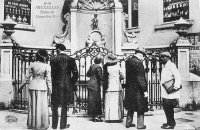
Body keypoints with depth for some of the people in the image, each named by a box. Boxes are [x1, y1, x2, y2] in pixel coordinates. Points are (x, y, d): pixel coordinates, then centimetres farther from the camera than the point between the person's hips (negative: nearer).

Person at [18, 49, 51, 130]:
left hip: (33, 87, 3)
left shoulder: (32, 65, -1)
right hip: (42, 87, -3)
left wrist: (21, 86, 11)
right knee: (41, 106, 6)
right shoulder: (47, 66, -8)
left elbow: (27, 77, 2)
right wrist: (50, 90, 1)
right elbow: (48, 80, -7)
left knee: (32, 106, 12)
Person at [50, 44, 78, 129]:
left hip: (56, 86, -1)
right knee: (64, 105, 11)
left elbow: (51, 73, -7)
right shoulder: (71, 60, -1)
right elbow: (75, 73, -3)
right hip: (67, 85, 2)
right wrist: (72, 84, 7)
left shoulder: (54, 60, -6)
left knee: (55, 106, 9)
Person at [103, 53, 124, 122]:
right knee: (117, 103, 9)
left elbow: (104, 77, -5)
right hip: (117, 87, 0)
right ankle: (118, 117, 13)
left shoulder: (106, 67, -6)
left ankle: (109, 117, 6)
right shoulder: (117, 66, -4)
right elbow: (122, 77, 0)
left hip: (109, 88, 0)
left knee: (109, 103, 5)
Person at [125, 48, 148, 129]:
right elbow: (141, 78, -20)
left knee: (130, 108, 18)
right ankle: (140, 125, 12)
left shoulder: (128, 61, 5)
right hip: (138, 89, -7)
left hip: (129, 89, 8)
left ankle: (129, 123, 26)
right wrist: (145, 90, -16)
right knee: (140, 108, 5)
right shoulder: (138, 63, -19)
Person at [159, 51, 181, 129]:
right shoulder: (164, 66, 16)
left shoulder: (171, 65, -13)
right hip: (165, 93, 9)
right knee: (165, 107, 15)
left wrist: (176, 87, -26)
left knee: (168, 108, -4)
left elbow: (178, 76, -22)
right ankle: (170, 122, 28)